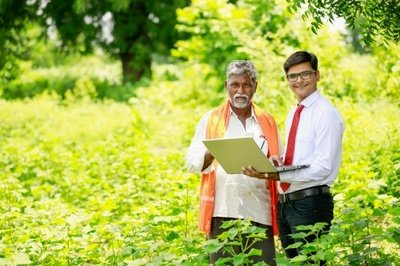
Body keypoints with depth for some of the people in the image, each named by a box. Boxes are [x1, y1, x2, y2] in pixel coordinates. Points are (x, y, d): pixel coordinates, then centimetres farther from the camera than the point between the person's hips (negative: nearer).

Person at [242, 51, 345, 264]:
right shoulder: (293, 114, 16)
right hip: (285, 203, 8)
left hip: (310, 203, -8)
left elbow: (323, 168, -17)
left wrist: (276, 175, -25)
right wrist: (277, 162, -1)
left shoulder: (326, 113, -10)